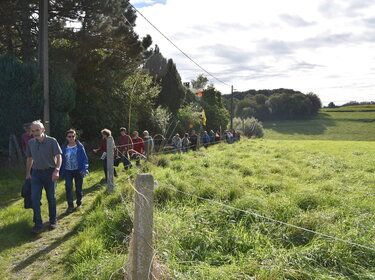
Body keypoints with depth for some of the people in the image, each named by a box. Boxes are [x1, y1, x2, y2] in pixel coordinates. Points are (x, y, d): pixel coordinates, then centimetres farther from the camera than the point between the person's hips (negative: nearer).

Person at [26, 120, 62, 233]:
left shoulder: (52, 141, -9)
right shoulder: (30, 143, 6)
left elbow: (58, 157, -13)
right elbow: (29, 159, 17)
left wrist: (57, 170, -27)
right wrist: (27, 173, 17)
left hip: (49, 173, -3)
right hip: (36, 173, 3)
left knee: (51, 198, 8)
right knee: (34, 198, -6)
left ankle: (53, 220, 25)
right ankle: (38, 224, 1)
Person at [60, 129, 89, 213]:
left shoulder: (80, 146, -4)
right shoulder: (64, 147, 1)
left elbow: (84, 158, -5)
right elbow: (61, 159, 7)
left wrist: (84, 169, -14)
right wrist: (61, 171, 6)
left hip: (78, 170, -1)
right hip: (68, 171, 1)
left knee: (79, 188, 9)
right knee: (68, 187, -10)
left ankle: (79, 203, 28)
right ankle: (70, 205, -1)